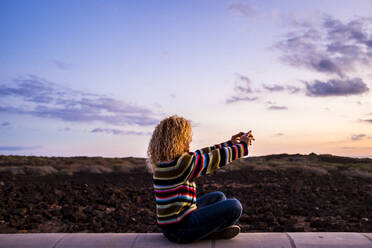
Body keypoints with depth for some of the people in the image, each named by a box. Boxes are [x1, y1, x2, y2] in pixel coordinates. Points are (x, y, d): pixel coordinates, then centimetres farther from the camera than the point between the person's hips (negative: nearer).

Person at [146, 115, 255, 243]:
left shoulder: (166, 161, 7)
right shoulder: (179, 163, -23)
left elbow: (202, 154, 15)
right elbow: (215, 159, -14)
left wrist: (231, 143, 20)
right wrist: (243, 145, 0)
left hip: (171, 222, 10)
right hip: (179, 229, -10)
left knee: (218, 197, 24)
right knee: (234, 206, -11)